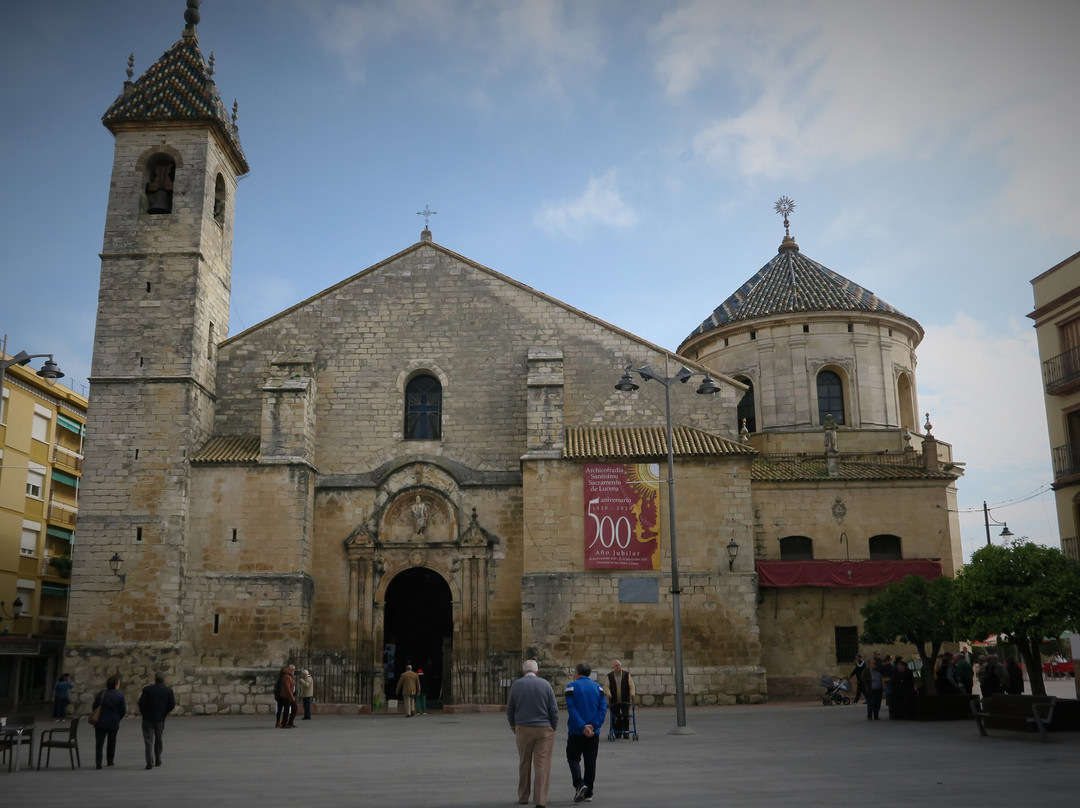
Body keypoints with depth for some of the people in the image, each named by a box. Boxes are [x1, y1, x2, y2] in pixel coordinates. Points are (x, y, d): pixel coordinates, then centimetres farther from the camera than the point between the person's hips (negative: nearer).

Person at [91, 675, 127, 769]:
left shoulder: (101, 694, -3)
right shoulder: (120, 695, -6)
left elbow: (94, 707, -2)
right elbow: (123, 711, -5)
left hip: (100, 722, 0)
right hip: (114, 722, 0)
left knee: (99, 742, 2)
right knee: (111, 742, 17)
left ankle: (98, 762, -10)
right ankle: (110, 760, 24)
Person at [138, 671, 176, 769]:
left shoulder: (147, 689, -8)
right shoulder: (168, 690, -2)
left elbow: (141, 702, -14)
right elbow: (172, 704, -5)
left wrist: (143, 712, 4)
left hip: (148, 718, -2)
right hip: (161, 719, 2)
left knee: (149, 741, 1)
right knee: (158, 740, 18)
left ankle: (150, 762, -9)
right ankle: (158, 761, 23)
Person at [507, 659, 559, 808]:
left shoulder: (516, 685, -1)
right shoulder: (545, 684, -4)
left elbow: (510, 710, 5)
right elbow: (554, 709, -3)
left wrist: (514, 727, 19)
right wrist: (554, 728, 8)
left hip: (523, 729, 1)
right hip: (544, 729, -1)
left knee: (524, 764, 15)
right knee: (542, 765, 0)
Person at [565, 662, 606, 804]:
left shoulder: (572, 686, -5)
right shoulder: (597, 687, 7)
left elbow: (571, 709, -15)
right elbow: (603, 708, -3)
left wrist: (582, 726, -16)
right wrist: (593, 725, -10)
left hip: (576, 732, -3)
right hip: (594, 733, 4)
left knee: (573, 758, 8)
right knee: (590, 762, 11)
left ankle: (579, 784, -12)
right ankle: (588, 793, 14)